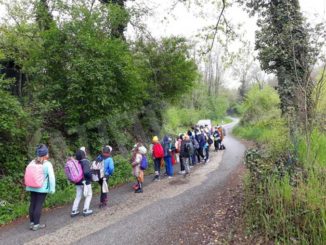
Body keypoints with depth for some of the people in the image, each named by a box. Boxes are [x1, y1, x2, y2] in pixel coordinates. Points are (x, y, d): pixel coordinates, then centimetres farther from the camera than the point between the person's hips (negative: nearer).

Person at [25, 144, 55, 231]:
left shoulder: (32, 162, 1)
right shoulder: (47, 164, -14)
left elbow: (27, 174, 5)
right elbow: (51, 177, -17)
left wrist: (28, 186, 14)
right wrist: (52, 188, -9)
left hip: (32, 188, 6)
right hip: (42, 188, -5)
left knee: (32, 204, 14)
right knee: (39, 205, 2)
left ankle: (31, 223, 24)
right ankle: (36, 224, 9)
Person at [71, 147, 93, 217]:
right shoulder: (86, 161, -21)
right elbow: (86, 172, -31)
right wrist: (90, 176, -14)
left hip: (78, 182, 6)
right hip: (86, 182, -6)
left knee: (78, 196, 17)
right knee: (89, 195, 13)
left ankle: (74, 211, 19)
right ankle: (85, 210, 13)